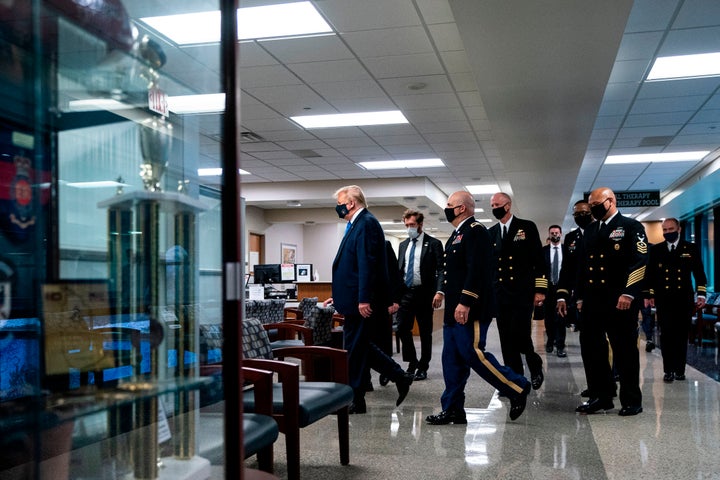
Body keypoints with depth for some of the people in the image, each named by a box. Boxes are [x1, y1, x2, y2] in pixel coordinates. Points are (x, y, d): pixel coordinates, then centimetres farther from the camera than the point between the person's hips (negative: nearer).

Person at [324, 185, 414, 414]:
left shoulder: (366, 223, -13)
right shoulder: (358, 224, 18)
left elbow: (367, 264, -21)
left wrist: (364, 299, -25)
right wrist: (338, 295, 22)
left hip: (361, 302, -10)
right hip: (355, 299, 10)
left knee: (355, 350, -1)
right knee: (360, 347, 15)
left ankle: (356, 400, 9)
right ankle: (400, 378, 20)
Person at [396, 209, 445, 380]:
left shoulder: (433, 244, -2)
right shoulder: (403, 245, 14)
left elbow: (441, 270, -8)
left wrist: (439, 291, -20)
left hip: (424, 293, -4)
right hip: (406, 292, 4)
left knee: (425, 332, 4)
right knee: (402, 329, -2)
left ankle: (423, 367, 16)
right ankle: (412, 363, 17)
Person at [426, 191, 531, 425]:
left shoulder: (475, 231, -13)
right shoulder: (458, 234, 19)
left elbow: (477, 269, -22)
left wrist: (465, 302, -26)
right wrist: (444, 292, 19)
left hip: (469, 310, -10)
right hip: (453, 310, 10)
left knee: (473, 355, -8)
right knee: (452, 359, 9)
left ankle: (517, 389, 7)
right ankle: (453, 409, 15)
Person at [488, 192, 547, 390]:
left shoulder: (527, 227, 1)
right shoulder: (491, 232, 12)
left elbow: (539, 259, -2)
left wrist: (540, 289, -7)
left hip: (523, 292, -4)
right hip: (500, 294, 4)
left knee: (520, 336, -11)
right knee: (507, 340, 4)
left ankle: (535, 366, 18)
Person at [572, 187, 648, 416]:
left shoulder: (631, 227, -1)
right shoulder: (590, 232, 17)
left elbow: (640, 261, -11)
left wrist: (628, 293, -20)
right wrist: (581, 296, 14)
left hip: (620, 300, -6)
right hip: (592, 300, 6)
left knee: (625, 350, 1)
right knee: (592, 349, 6)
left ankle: (631, 400, 12)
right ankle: (601, 396, 16)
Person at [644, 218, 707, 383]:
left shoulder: (691, 249, 8)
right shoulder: (655, 250, 9)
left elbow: (699, 273, 7)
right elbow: (650, 275, 9)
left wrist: (701, 294, 0)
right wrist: (648, 295, 4)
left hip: (684, 299, 0)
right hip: (663, 300, 0)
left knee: (682, 335, 4)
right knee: (666, 335, -4)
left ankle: (679, 370, 13)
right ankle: (668, 370, 2)